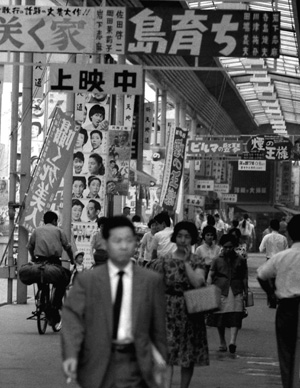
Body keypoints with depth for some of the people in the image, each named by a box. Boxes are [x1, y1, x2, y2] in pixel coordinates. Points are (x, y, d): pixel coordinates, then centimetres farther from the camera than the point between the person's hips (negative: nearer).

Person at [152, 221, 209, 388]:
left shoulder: (198, 261, 3)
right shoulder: (164, 260, 2)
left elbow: (198, 283, -14)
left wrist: (186, 262, -12)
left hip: (191, 313, 2)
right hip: (168, 311, -2)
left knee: (189, 358, 9)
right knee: (167, 355, -15)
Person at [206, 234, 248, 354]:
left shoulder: (240, 260, 9)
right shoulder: (217, 260, 7)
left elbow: (244, 277, 14)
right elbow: (210, 275, 4)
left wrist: (246, 292, 11)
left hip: (236, 291, -1)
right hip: (220, 290, 1)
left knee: (235, 317, -15)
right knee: (220, 318, 6)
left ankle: (232, 342, -24)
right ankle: (222, 343, 19)